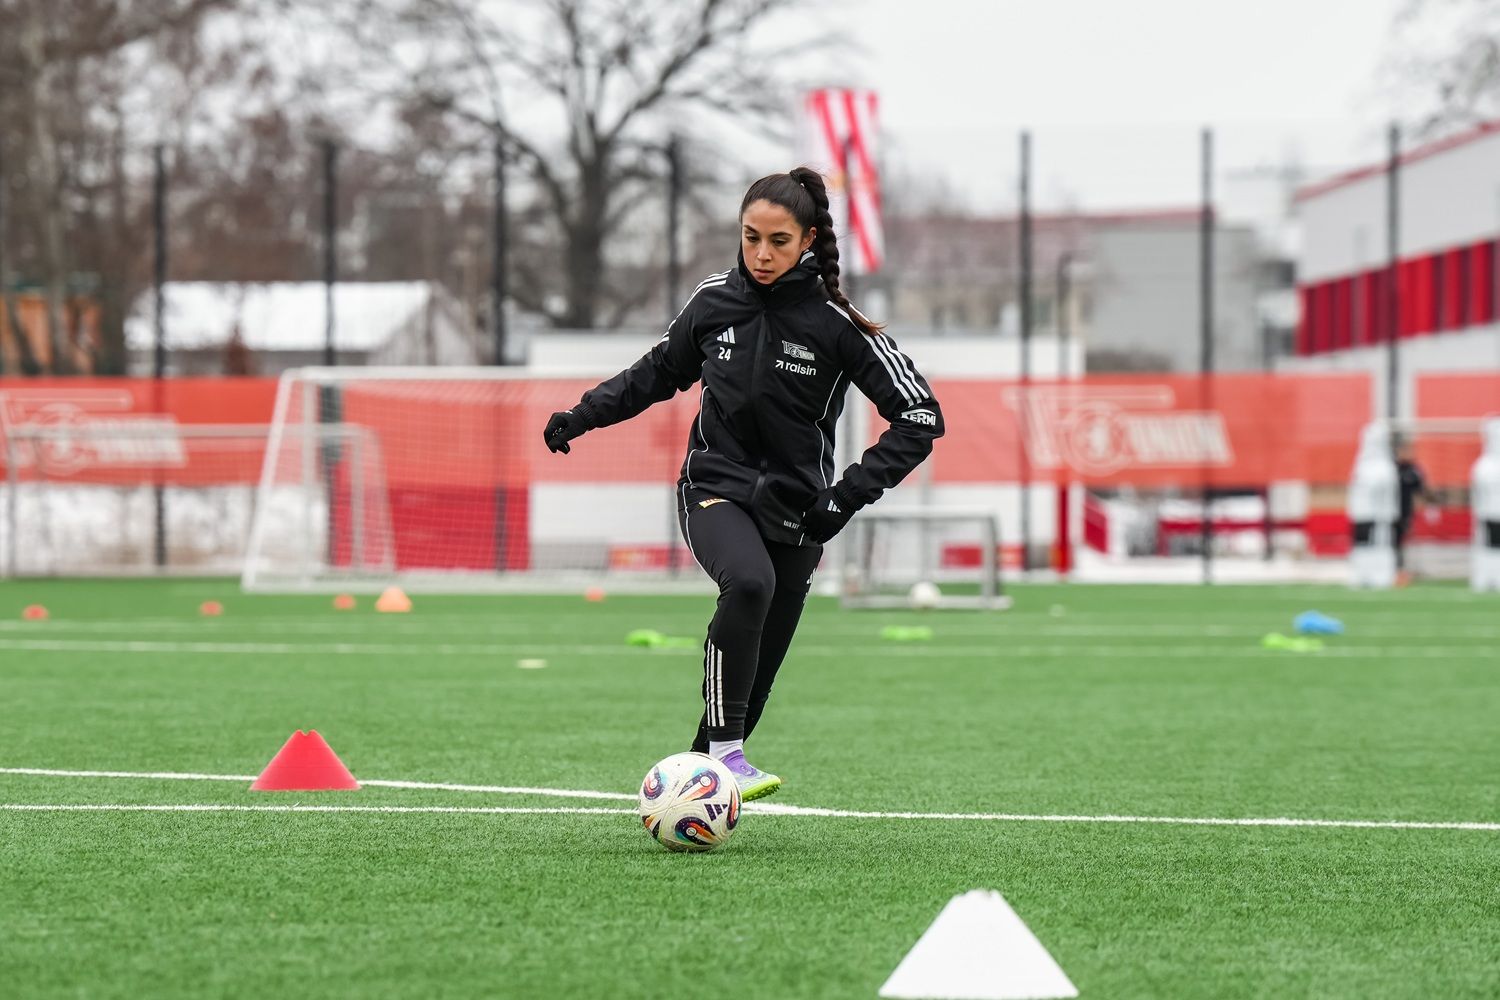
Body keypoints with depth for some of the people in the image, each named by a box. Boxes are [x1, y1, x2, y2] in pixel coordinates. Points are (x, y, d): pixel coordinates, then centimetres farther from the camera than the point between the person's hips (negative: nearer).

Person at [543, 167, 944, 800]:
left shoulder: (836, 322, -9)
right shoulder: (715, 299, -1)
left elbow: (920, 418, -9)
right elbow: (659, 373, 18)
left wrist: (849, 493, -17)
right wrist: (583, 415, 8)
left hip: (794, 509, 0)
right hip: (715, 490, 0)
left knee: (755, 679, 3)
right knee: (749, 583, -33)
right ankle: (724, 750, -28)